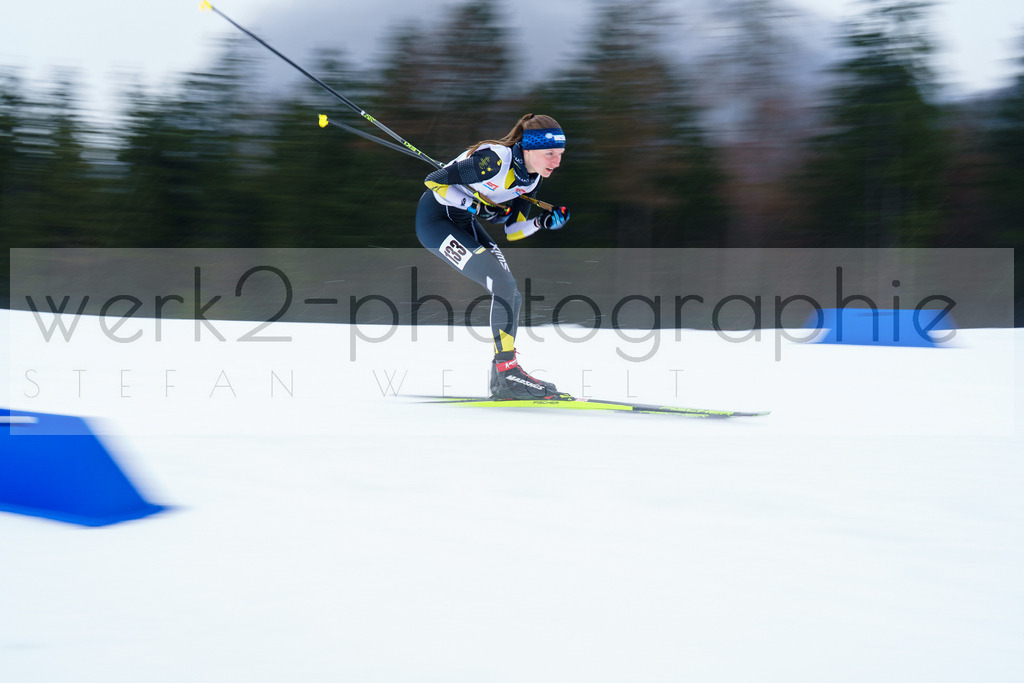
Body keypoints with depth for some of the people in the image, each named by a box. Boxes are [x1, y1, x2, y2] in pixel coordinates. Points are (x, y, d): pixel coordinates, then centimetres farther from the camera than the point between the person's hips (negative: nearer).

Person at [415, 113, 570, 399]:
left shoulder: (531, 177, -3)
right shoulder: (494, 161, -29)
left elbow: (512, 231, 3)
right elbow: (433, 181, -23)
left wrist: (544, 221, -14)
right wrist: (478, 206, -24)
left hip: (464, 223, 9)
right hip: (435, 220, -9)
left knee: (511, 294, 2)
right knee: (503, 285, -19)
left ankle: (503, 378, 8)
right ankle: (506, 369, -14)